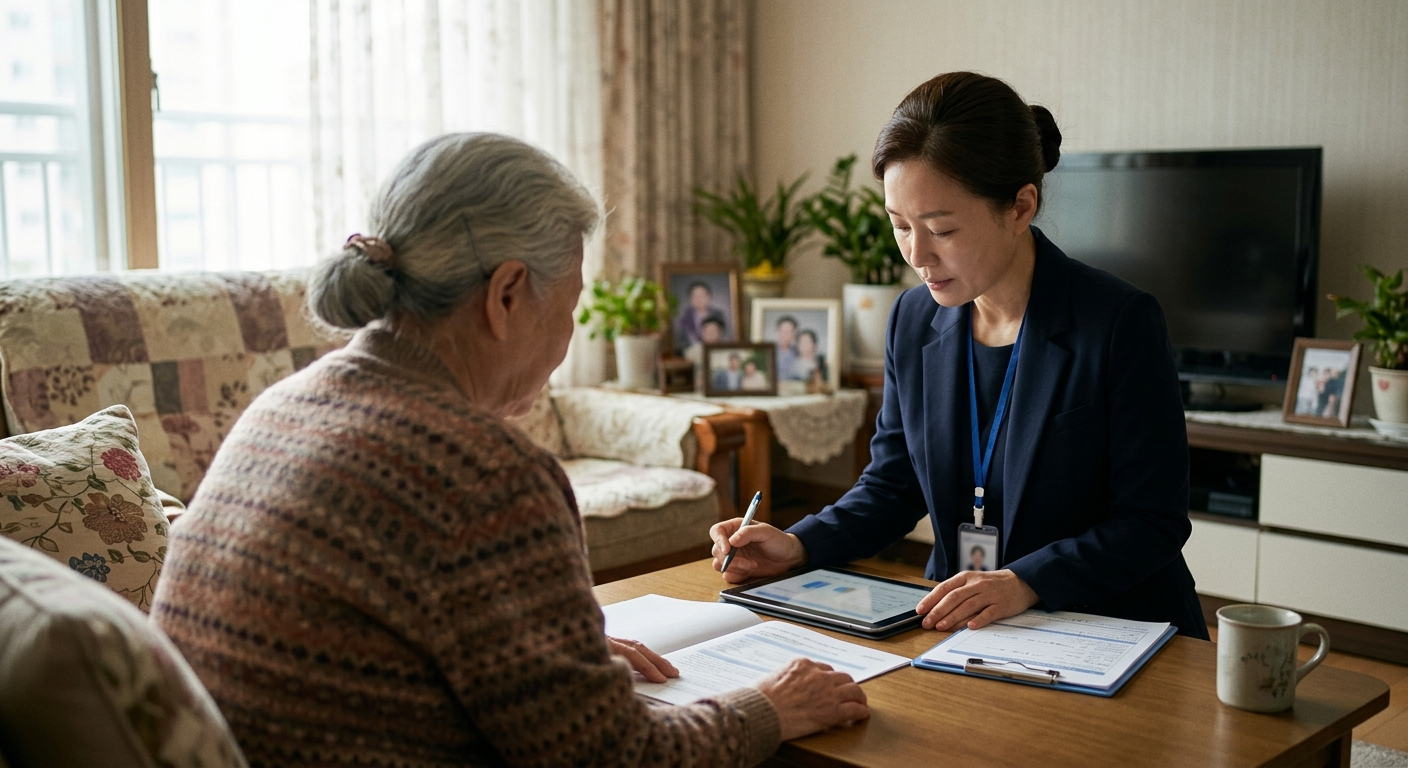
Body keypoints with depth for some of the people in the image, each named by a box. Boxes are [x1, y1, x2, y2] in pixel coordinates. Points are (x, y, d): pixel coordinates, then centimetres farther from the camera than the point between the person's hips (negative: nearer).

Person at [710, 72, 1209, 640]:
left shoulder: (1122, 323, -12)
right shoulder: (913, 321, 6)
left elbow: (1153, 521, -11)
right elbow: (892, 486, 14)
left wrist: (1027, 581, -24)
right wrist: (799, 545, -3)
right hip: (958, 631, 6)